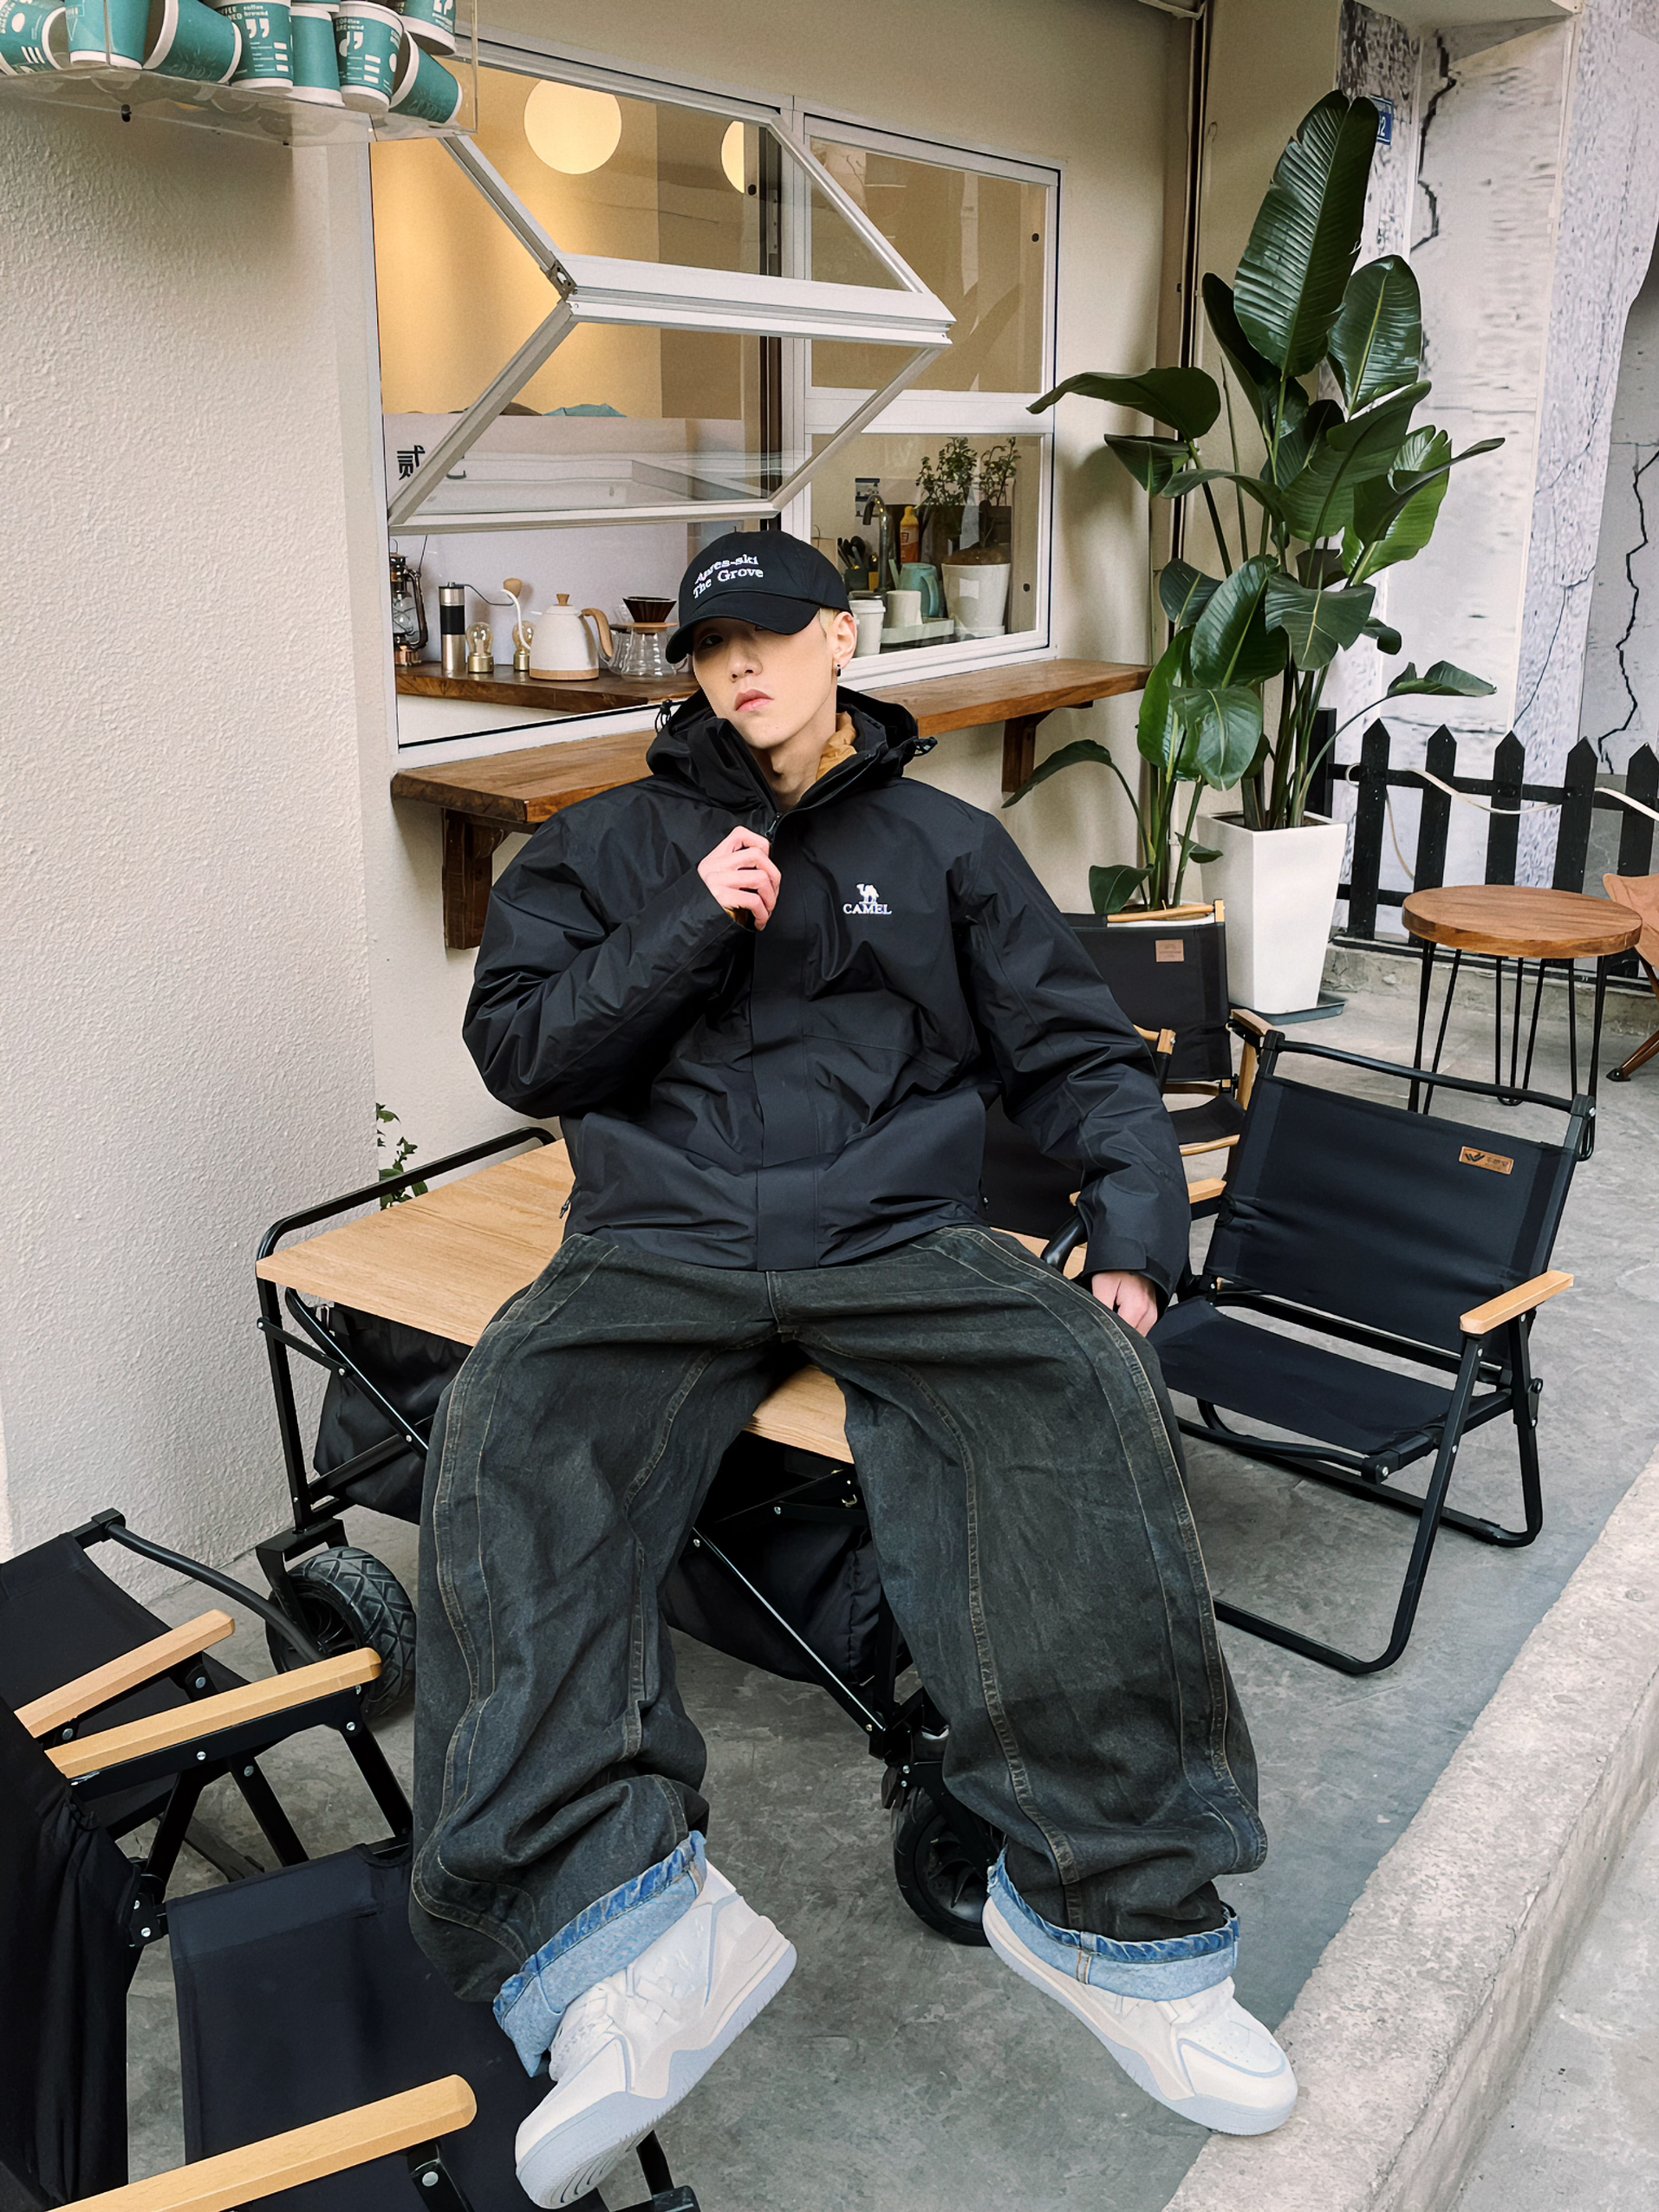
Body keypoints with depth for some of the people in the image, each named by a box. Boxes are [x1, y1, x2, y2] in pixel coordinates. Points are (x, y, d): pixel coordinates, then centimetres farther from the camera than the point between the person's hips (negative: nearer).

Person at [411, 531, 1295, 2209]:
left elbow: (1079, 1057, 16)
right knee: (509, 1441, -31)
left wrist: (1134, 1242, 0)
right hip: (657, 1249, 1)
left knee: (1083, 1396, -31)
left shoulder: (944, 846, 19)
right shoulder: (601, 848, 20)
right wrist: (692, 929, -3)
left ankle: (1115, 1907, -24)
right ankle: (627, 1938, -41)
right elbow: (516, 1049, 9)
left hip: (904, 1242, 0)